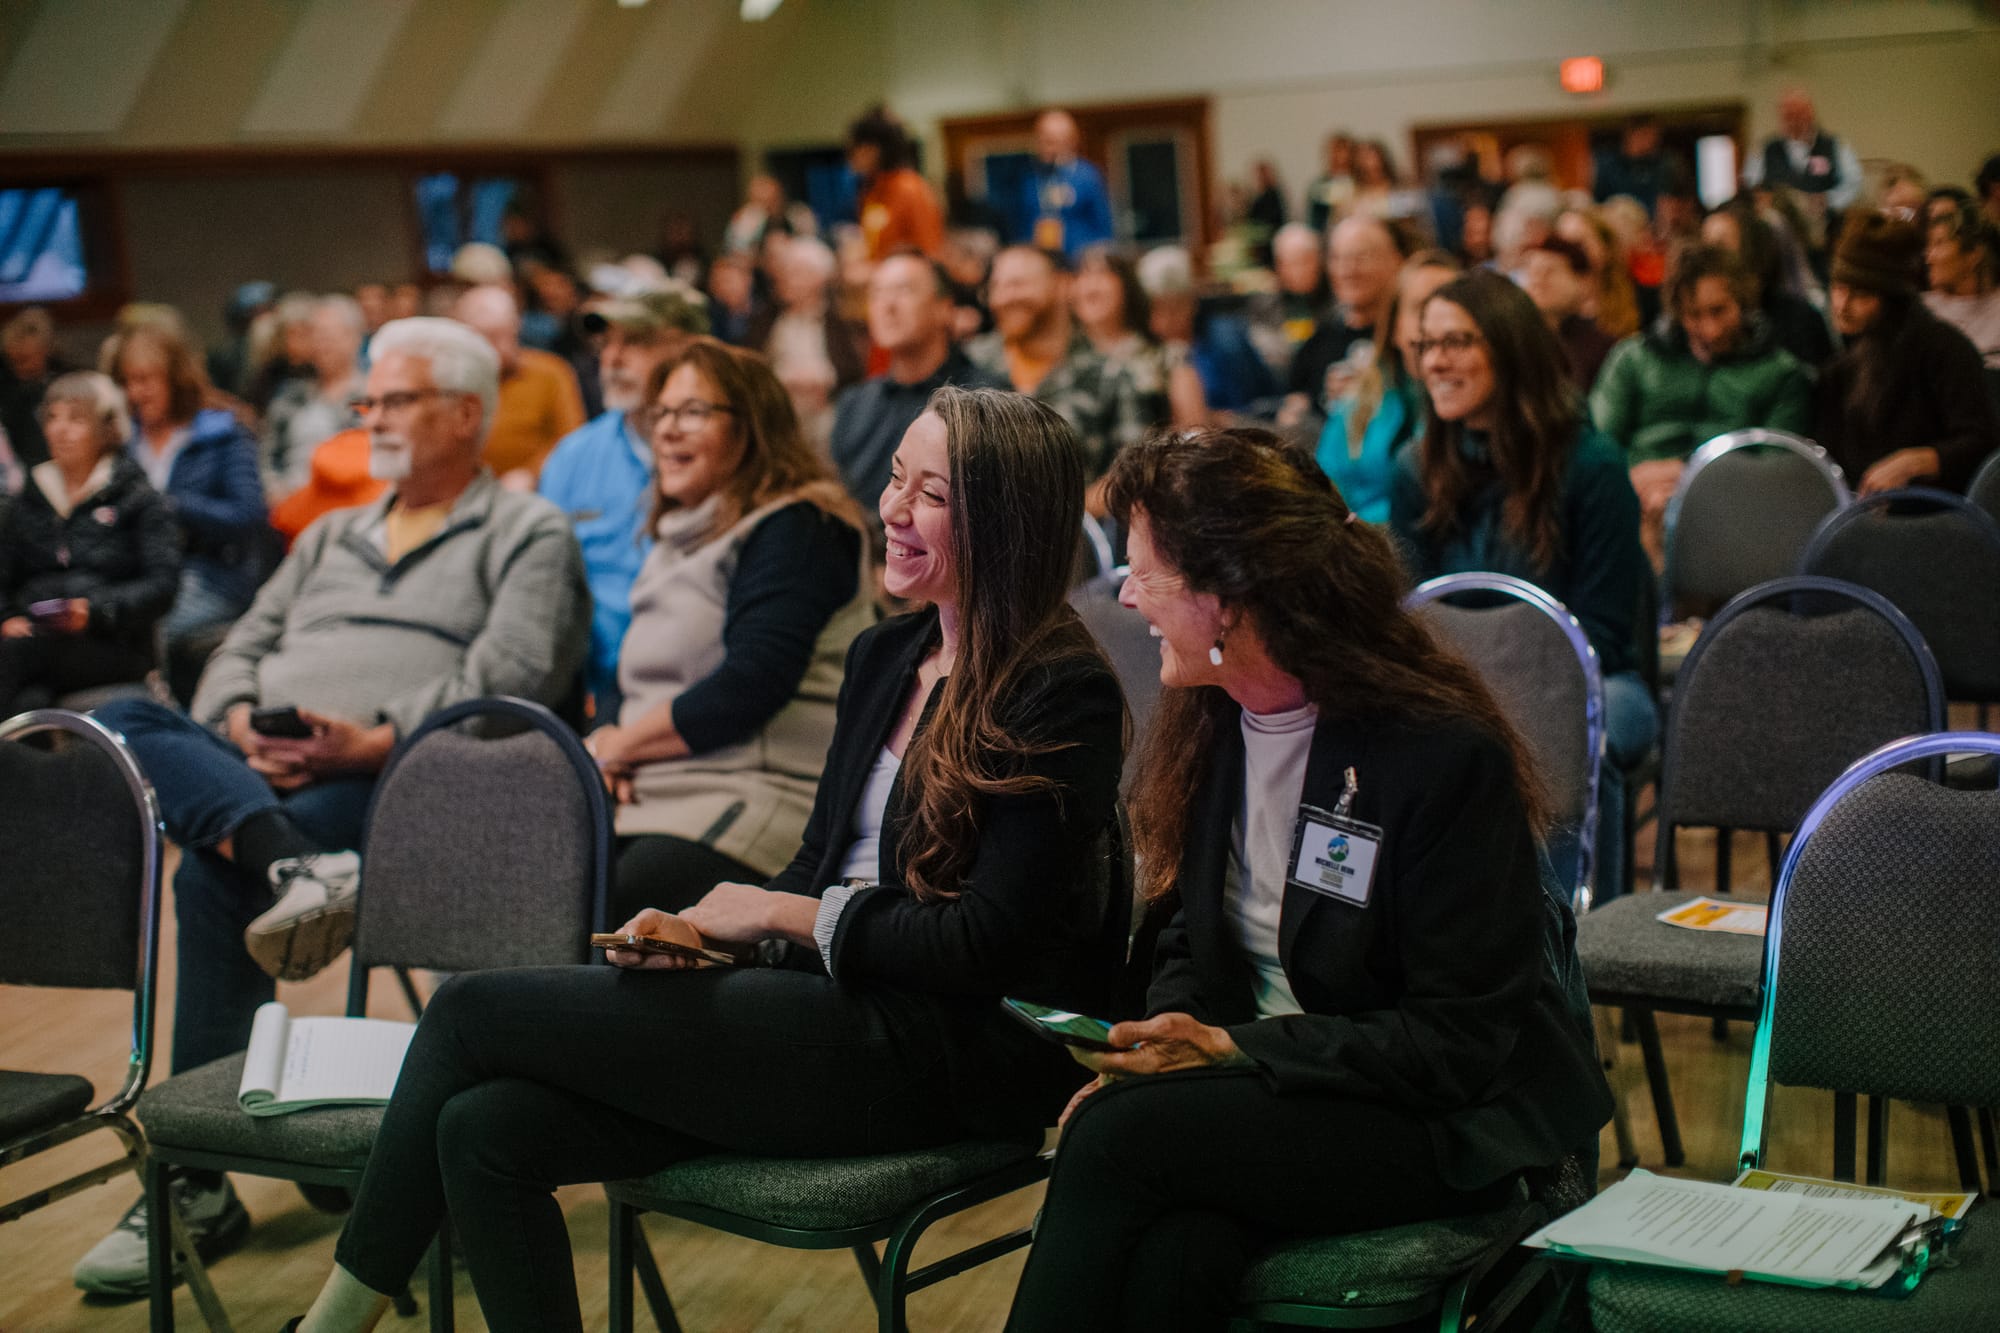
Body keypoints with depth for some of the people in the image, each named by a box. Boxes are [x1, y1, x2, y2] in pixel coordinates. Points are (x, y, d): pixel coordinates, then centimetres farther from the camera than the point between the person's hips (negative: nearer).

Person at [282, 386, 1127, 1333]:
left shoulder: (1063, 698, -10)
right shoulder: (883, 657, 15)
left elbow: (986, 942, -15)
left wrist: (779, 913, -7)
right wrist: (693, 930, -1)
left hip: (941, 1054, -8)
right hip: (835, 1011, 8)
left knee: (472, 1011, -9)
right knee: (486, 1127, -13)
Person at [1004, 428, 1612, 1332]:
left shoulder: (1447, 754, -17)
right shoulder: (1207, 719, 5)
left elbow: (1461, 1043, -17)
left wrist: (1236, 1049, -23)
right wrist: (1161, 1047, -8)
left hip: (1449, 1121, -5)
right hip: (1258, 1087, 5)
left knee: (1118, 1138, -29)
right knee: (1172, 1256, -31)